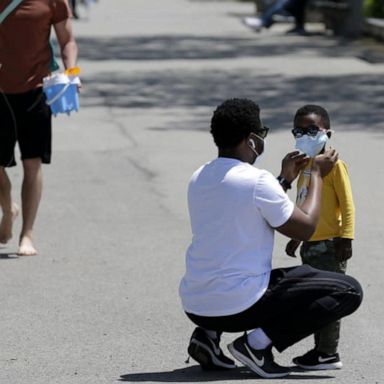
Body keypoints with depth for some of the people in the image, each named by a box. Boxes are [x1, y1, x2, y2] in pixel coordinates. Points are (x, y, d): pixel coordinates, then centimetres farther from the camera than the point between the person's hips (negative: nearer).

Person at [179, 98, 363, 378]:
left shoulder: (199, 179, 9)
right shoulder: (258, 181, -15)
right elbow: (305, 228, -5)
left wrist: (285, 180, 25)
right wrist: (317, 174, 6)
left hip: (194, 306, 7)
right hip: (238, 307, -7)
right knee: (349, 291, 0)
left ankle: (208, 334, 13)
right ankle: (258, 342, -7)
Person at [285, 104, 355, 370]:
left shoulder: (333, 164, -11)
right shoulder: (305, 165, 14)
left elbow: (347, 204, -14)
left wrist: (346, 238, -21)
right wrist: (296, 238, 26)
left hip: (329, 244, -9)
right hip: (310, 244, 9)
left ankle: (329, 355, -4)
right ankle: (320, 349, 18)